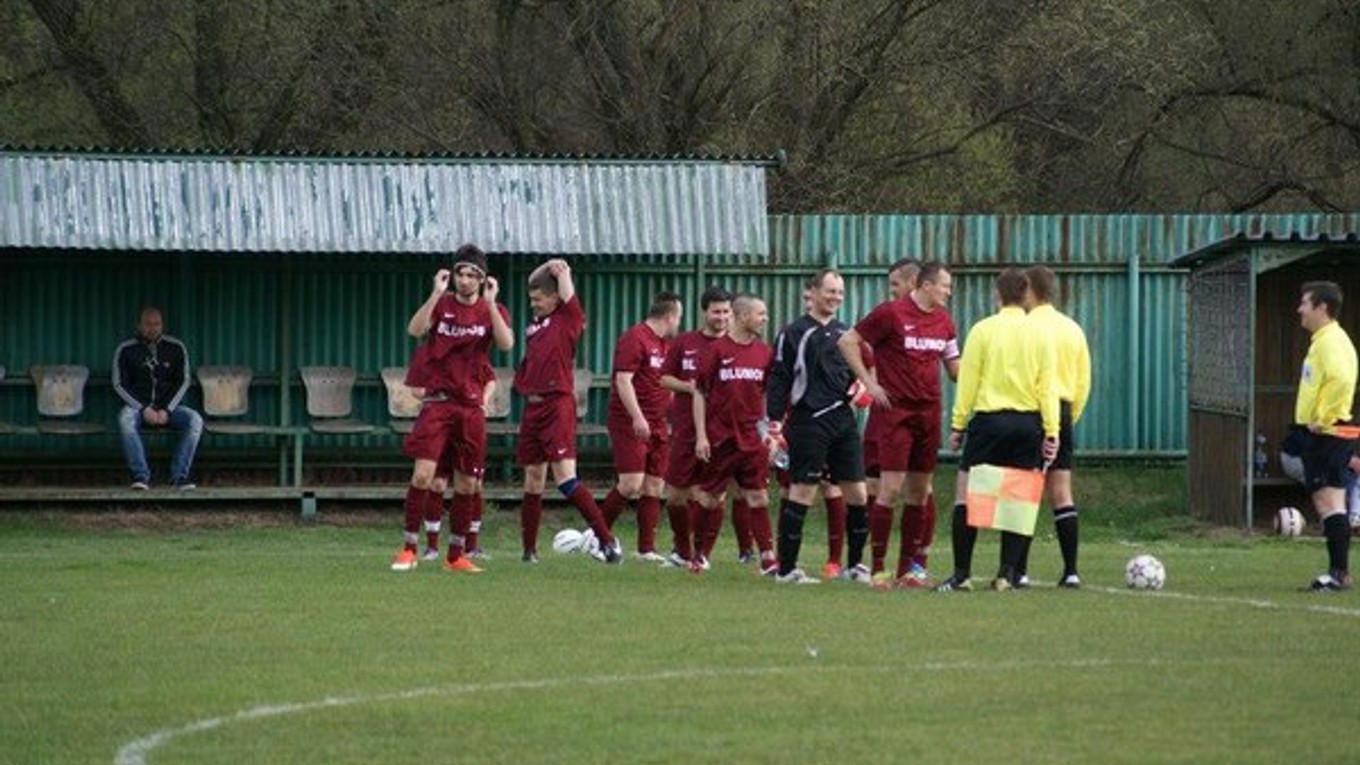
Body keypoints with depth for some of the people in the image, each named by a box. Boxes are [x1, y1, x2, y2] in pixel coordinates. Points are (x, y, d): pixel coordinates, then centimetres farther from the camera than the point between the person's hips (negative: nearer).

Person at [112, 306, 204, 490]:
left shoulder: (176, 348, 6)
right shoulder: (125, 350, 2)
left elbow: (183, 382, 4)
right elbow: (119, 385, -1)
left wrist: (166, 410, -11)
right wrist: (143, 409, -14)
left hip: (169, 407, 1)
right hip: (138, 405, -1)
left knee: (195, 420, -28)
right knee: (125, 419, -36)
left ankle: (179, 475, -28)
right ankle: (141, 475, -36)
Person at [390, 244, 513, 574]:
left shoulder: (493, 310, 5)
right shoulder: (441, 304, 4)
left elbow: (506, 343, -14)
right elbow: (415, 329, -15)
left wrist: (489, 303, -19)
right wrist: (437, 293, -20)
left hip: (471, 405, 2)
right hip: (438, 401, -2)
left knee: (467, 484, 5)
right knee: (423, 474, -15)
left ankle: (455, 555, 17)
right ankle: (408, 549, -6)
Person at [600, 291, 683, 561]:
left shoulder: (665, 344, 17)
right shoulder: (635, 338, -10)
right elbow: (623, 380, -17)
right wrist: (637, 417, -23)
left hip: (656, 425, 9)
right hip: (630, 424, -9)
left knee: (653, 488, 5)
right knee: (631, 484, -15)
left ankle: (646, 549, 8)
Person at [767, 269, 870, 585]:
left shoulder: (845, 333, 17)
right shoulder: (794, 333, -1)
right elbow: (778, 379, -4)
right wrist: (774, 421, -11)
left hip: (843, 419, 6)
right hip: (808, 420, -6)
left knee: (857, 493, 4)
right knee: (801, 491, -6)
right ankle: (785, 568, -1)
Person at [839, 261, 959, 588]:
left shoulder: (943, 320, 12)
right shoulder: (891, 312, -8)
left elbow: (954, 367, 20)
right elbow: (847, 342, -5)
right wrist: (869, 383, -10)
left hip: (929, 411, 6)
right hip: (895, 410, -6)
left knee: (919, 492, 7)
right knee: (891, 488, -10)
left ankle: (908, 566, 12)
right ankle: (878, 568, -5)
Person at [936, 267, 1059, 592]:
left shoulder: (983, 330, -3)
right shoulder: (1040, 335, 3)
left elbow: (968, 381, -3)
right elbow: (1048, 387, 1)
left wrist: (958, 424, 2)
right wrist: (1051, 431, 2)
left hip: (989, 419, -2)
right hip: (1028, 421, 3)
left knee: (967, 493, 3)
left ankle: (962, 574, -3)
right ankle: (1007, 574, 4)